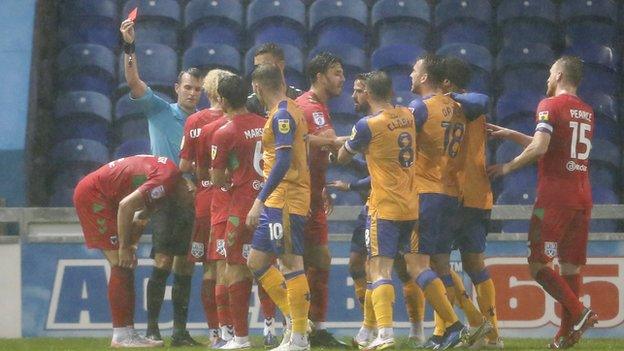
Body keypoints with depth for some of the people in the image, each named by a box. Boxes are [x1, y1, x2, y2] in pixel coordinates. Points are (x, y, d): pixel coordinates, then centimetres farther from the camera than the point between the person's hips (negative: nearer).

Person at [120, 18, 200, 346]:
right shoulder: (159, 110, 3)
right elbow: (134, 82, -8)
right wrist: (129, 46, -20)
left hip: (192, 199, 4)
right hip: (165, 196, -4)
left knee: (185, 265, 4)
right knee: (163, 260, -11)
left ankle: (180, 330, 7)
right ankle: (152, 327, -8)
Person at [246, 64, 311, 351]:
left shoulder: (282, 114, -13)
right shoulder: (288, 110, 17)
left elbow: (283, 161, -23)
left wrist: (260, 201, -23)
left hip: (286, 201, -10)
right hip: (277, 202, 10)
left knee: (291, 264, -8)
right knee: (257, 262, 13)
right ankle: (293, 319, 15)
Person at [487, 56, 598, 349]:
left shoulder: (550, 106, -6)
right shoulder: (586, 111, 17)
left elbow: (540, 147, -19)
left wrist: (508, 167, -7)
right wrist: (509, 134, 29)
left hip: (555, 196, -7)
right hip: (582, 196, 7)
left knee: (539, 264, -4)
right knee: (571, 264, 8)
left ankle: (579, 313, -18)